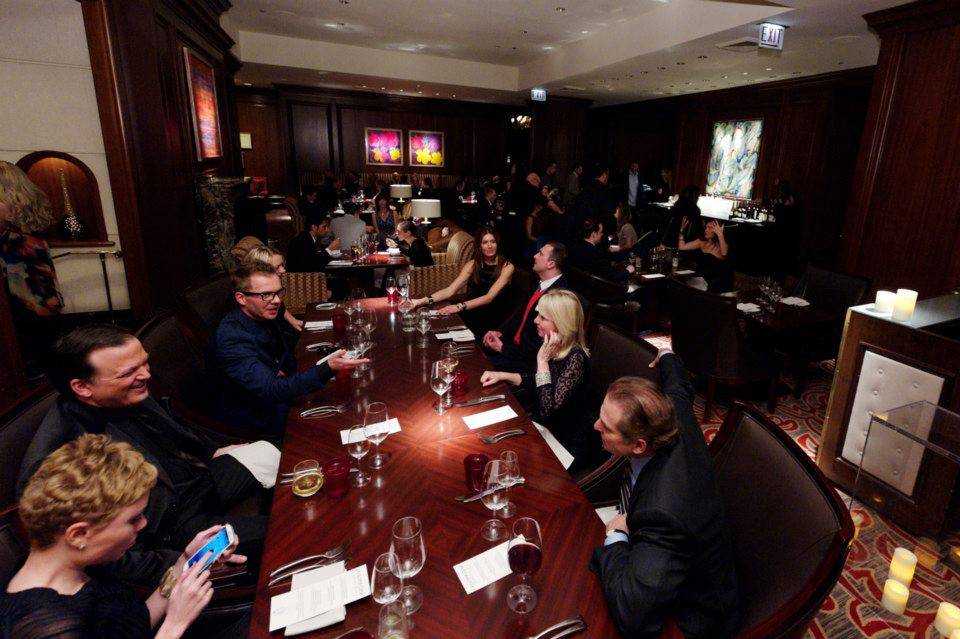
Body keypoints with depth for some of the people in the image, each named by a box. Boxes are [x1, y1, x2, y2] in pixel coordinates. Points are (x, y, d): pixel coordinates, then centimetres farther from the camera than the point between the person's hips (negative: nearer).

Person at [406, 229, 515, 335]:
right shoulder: (472, 265, 5)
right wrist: (422, 301, -18)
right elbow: (450, 290, -3)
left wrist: (459, 307, -31)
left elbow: (489, 297, -18)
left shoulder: (507, 267, -6)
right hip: (469, 317, 4)